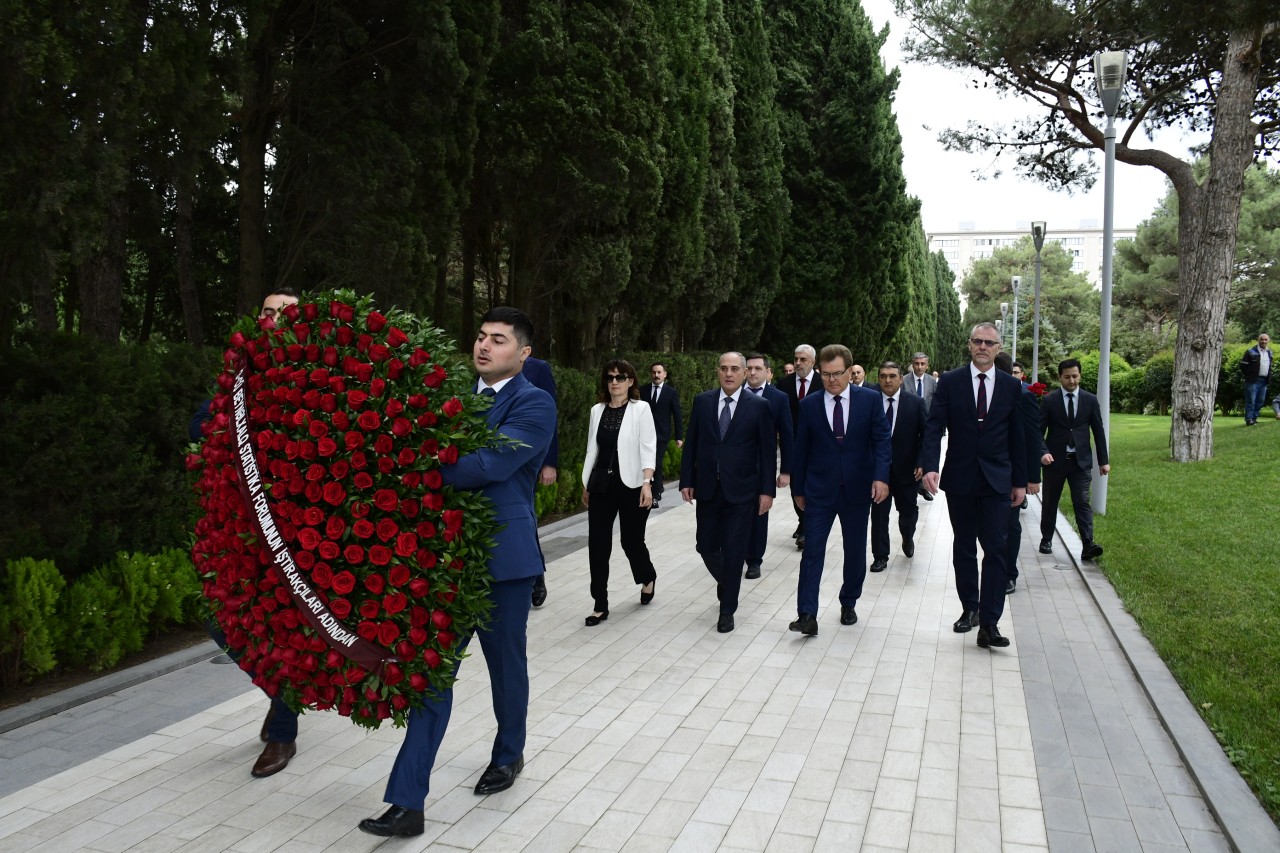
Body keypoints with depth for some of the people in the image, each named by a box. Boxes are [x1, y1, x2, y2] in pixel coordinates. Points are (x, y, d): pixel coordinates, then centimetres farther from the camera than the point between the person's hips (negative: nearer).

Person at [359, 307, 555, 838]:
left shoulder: (534, 405, -10)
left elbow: (488, 466, -24)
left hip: (504, 555, -4)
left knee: (506, 663, 15)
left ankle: (508, 755, 41)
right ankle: (408, 802, 8)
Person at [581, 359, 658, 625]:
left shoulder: (640, 408, -4)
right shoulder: (597, 410, 7)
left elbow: (648, 447, -9)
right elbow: (592, 448, 11)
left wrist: (647, 483, -18)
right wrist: (586, 485, 12)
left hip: (631, 485, -4)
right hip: (602, 485, 4)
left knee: (632, 541, 5)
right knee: (597, 545, 1)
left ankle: (648, 578, 38)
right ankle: (601, 605, 11)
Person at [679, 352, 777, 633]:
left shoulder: (758, 406, -4)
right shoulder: (702, 401, 4)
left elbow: (768, 451, -3)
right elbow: (691, 444, 6)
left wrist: (767, 490, -6)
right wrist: (686, 480, 1)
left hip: (741, 491, -3)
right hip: (707, 489, 3)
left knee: (734, 551, 1)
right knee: (706, 546, 9)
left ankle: (727, 610, 15)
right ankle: (726, 581, 41)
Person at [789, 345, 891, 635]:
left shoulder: (870, 399, -1)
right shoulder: (810, 404, 1)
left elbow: (881, 440, -3)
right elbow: (802, 448, 5)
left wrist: (881, 476, -17)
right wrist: (798, 488, 7)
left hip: (857, 489, 1)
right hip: (819, 490, 0)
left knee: (855, 551, 12)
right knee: (812, 551, -6)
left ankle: (848, 604, 31)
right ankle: (807, 615, -6)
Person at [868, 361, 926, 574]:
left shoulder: (916, 403, -3)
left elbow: (925, 435, -2)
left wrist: (921, 463, -11)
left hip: (906, 468, 1)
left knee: (908, 510, 14)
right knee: (878, 513, 2)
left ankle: (907, 539, 44)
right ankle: (880, 556, 13)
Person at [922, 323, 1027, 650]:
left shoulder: (1011, 386, 4)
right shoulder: (949, 382, -1)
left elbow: (1017, 436, 7)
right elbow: (934, 427, -8)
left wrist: (1020, 481, 7)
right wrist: (930, 466, -22)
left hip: (997, 481, 0)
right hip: (960, 479, 0)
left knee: (996, 550, -6)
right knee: (963, 549, 11)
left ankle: (989, 623, -4)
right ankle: (970, 608, 26)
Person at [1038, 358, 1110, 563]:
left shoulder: (1090, 400, 3)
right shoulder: (1049, 400, -2)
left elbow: (1098, 431, 7)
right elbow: (1039, 430, -4)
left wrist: (1103, 460, 5)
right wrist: (1043, 452, -21)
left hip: (1081, 461, 0)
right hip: (1054, 460, 0)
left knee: (1082, 502, -7)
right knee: (1050, 503, 10)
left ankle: (1088, 545, -11)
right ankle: (1046, 540, 23)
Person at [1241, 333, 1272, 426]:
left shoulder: (1269, 352, 15)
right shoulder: (1251, 352, -4)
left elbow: (1269, 366, 25)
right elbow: (1243, 365, -6)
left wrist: (1269, 378, 12)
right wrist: (1250, 375, -6)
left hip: (1264, 381, 6)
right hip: (1253, 381, -6)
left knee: (1260, 401, 9)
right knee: (1251, 401, -7)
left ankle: (1254, 418, 17)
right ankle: (1249, 419, -6)